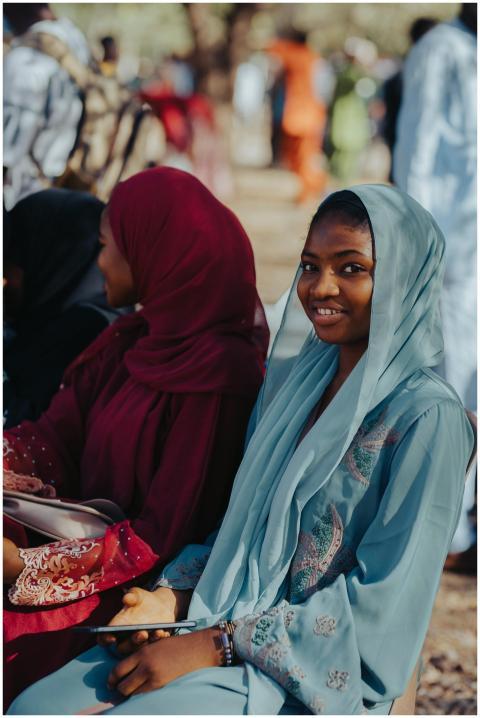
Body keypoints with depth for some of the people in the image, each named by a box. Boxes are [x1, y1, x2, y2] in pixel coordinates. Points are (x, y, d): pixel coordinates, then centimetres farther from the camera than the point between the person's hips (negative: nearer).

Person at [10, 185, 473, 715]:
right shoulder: (289, 377, 10)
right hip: (231, 622, 6)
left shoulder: (428, 417, -13)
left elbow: (380, 601, -15)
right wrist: (172, 597, -3)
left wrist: (213, 646, -18)